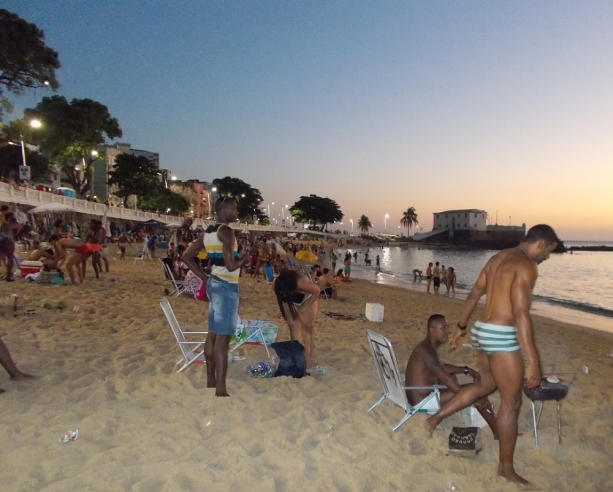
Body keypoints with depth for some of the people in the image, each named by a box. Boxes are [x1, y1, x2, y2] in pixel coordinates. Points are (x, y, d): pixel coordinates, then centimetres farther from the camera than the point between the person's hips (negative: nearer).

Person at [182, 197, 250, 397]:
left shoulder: (208, 232, 11)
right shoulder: (226, 231, -15)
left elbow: (187, 256, 14)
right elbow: (230, 266, -22)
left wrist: (205, 278, 12)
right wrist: (245, 258, -3)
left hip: (215, 284, 10)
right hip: (226, 287, -10)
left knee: (213, 334, 17)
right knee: (223, 337, -7)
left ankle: (211, 379, 29)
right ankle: (221, 388, -2)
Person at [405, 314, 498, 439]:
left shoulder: (427, 346, 8)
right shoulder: (427, 350, -23)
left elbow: (442, 367, 23)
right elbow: (445, 379, -26)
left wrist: (466, 370, 16)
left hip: (420, 394, 10)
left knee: (452, 374, 27)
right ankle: (499, 434, 4)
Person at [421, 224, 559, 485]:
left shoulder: (498, 258, 13)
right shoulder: (526, 266, -15)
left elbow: (474, 295, 18)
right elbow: (520, 314, -23)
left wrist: (461, 326, 26)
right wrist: (533, 361, -21)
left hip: (483, 330, 9)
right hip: (501, 337, -9)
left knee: (486, 385, 25)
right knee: (511, 402, 7)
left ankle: (434, 419, 26)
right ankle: (506, 466, 23)